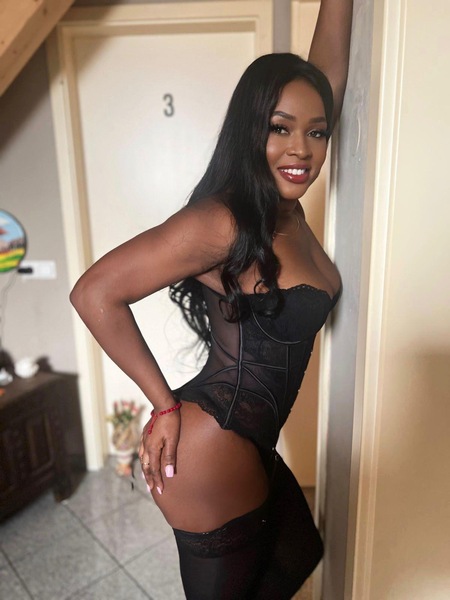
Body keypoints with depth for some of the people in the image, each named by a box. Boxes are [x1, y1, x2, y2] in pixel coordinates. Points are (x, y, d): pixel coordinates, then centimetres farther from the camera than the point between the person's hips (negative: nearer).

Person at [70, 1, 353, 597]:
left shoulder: (286, 206, 1)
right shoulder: (223, 220, -22)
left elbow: (328, 69, 8)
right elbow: (96, 293, -22)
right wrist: (166, 405, -16)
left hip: (252, 448, 9)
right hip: (212, 456, -8)